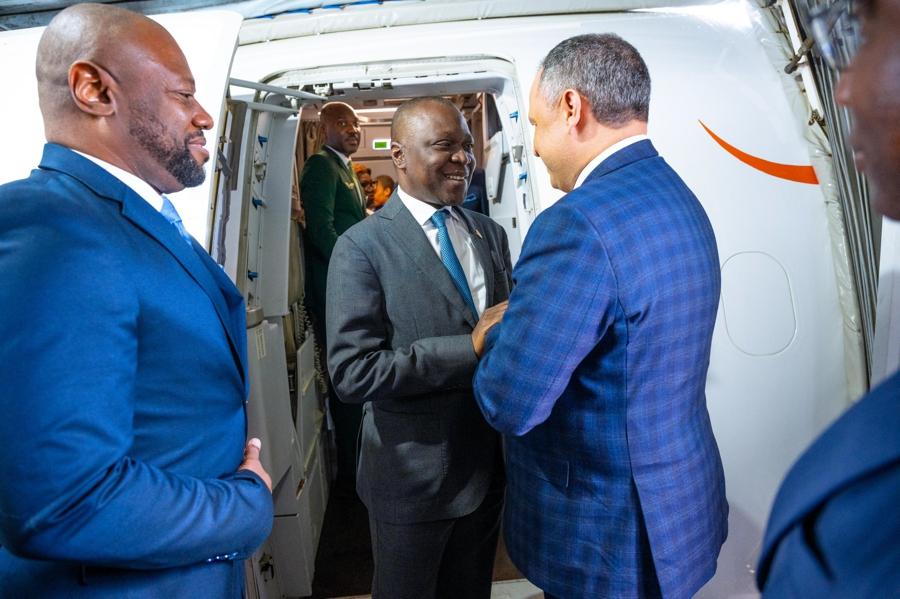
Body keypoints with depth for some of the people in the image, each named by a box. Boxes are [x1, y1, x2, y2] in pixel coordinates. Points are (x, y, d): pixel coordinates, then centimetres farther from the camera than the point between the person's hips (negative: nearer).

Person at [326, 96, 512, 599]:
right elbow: (352, 372, -23)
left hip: (490, 460, 5)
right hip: (414, 474, -5)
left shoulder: (492, 235, 4)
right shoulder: (363, 247, -15)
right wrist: (470, 347, -27)